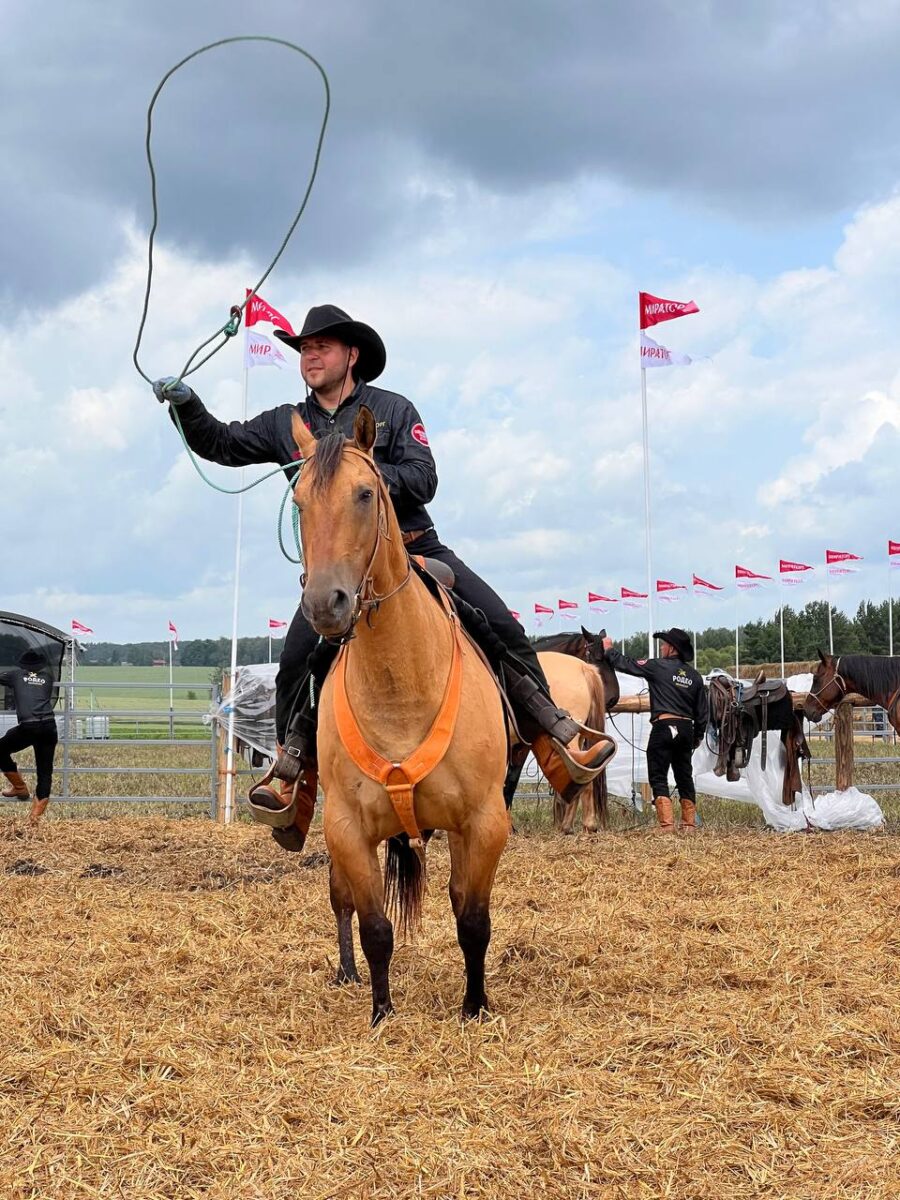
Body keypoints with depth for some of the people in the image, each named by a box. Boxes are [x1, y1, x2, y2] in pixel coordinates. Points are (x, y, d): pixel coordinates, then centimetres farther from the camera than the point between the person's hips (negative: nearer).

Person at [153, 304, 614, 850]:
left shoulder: (393, 410, 4)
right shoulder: (286, 424, 12)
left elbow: (423, 479, -7)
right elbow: (221, 444, 10)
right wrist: (188, 405, -9)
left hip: (416, 549, -1)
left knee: (504, 629, -11)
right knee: (296, 662, -19)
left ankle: (559, 748, -2)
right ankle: (295, 780, -3)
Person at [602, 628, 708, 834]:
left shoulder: (657, 667, -5)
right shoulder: (695, 676, 11)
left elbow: (626, 664, 1)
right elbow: (703, 711, 13)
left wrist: (609, 650, 18)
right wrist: (698, 736, 23)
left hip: (663, 726, -6)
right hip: (686, 729, 6)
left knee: (658, 778, -1)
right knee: (684, 777, 15)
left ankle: (666, 824, -11)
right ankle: (689, 824, 16)